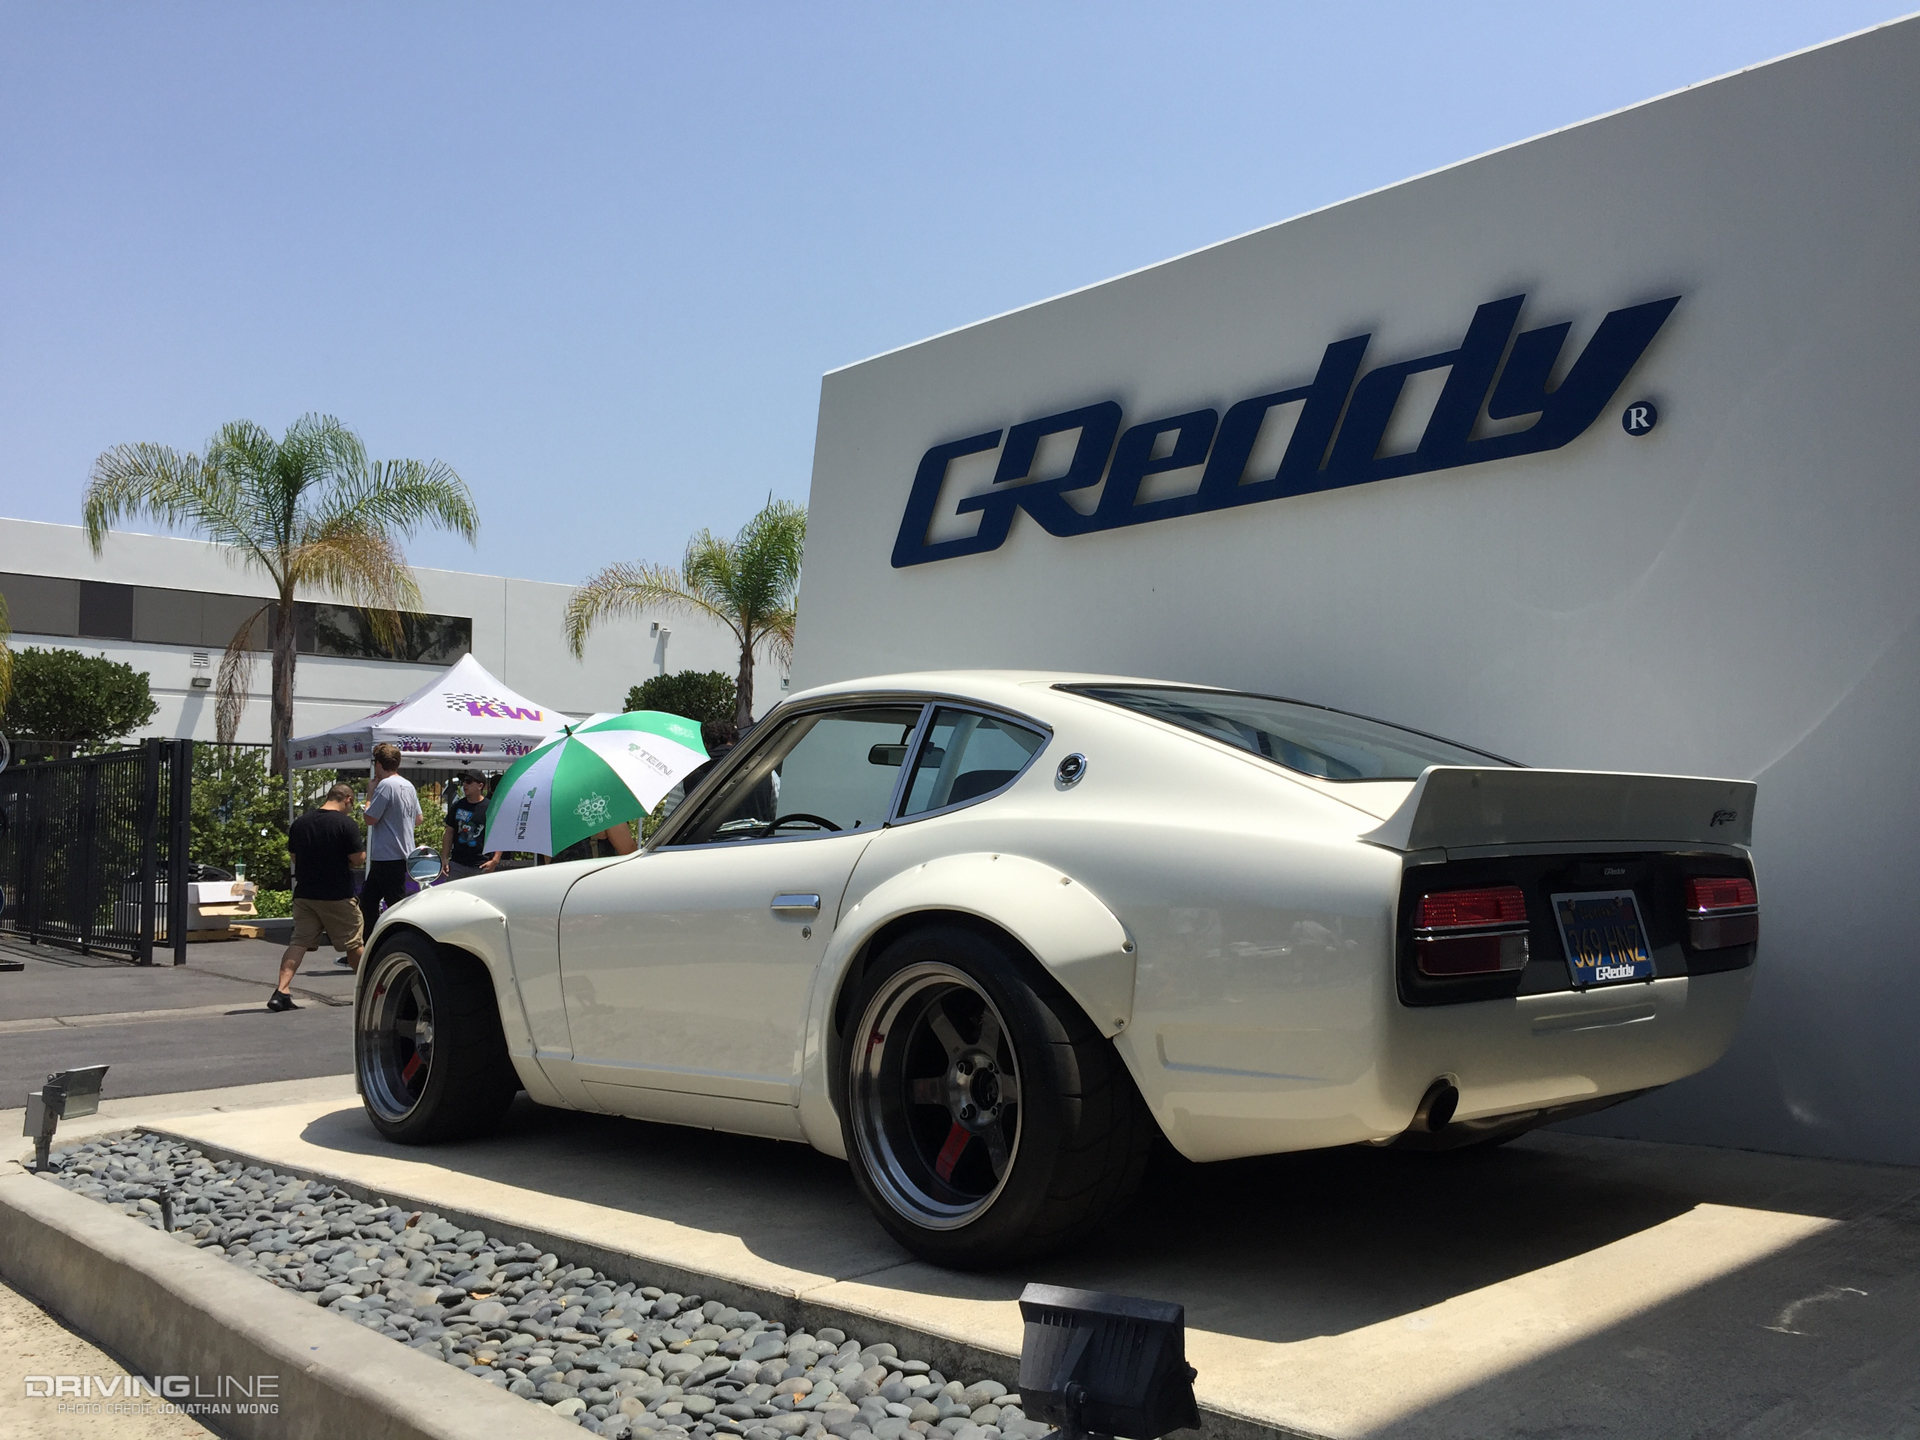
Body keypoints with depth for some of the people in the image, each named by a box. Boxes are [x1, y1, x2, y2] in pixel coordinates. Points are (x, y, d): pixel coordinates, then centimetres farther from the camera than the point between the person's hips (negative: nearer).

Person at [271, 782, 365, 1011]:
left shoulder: (300, 823, 5)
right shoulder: (346, 824, -13)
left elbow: (294, 856, 14)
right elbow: (357, 858, -14)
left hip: (304, 894, 4)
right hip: (337, 896, -4)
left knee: (299, 941, 3)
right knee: (353, 943, 10)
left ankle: (281, 991, -12)